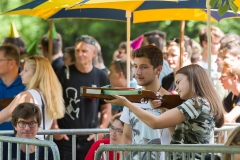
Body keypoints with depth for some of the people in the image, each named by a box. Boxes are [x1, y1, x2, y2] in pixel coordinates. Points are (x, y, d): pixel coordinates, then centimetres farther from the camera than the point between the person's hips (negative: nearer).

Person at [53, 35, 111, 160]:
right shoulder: (64, 73, 1)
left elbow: (106, 108, 11)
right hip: (65, 138, -2)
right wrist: (54, 128, -9)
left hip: (90, 139, 2)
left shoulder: (101, 78, 6)